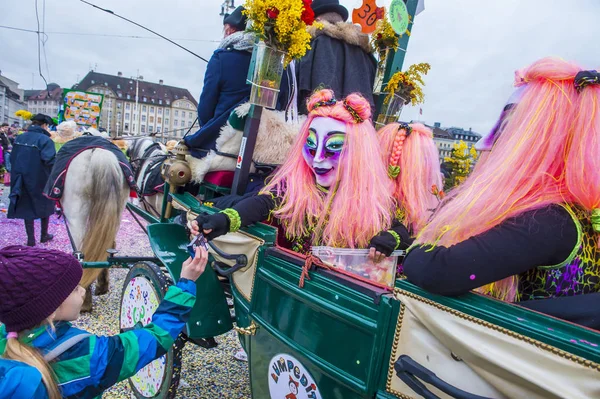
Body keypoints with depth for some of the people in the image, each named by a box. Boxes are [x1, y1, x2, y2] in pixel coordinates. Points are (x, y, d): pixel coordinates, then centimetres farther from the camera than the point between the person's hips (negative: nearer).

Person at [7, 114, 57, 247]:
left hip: (22, 179, 5)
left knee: (27, 207, 11)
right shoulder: (45, 139, -15)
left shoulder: (19, 138, 6)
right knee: (45, 205, 15)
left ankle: (31, 239, 12)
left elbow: (12, 158, 13)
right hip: (40, 180, -5)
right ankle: (44, 235, 24)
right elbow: (49, 160, -26)